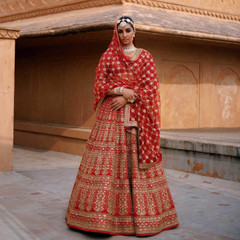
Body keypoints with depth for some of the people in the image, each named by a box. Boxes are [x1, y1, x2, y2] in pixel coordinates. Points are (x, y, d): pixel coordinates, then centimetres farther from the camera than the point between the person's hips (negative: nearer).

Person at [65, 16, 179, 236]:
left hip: (137, 115, 1)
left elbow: (151, 86, 2)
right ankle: (104, 212, -1)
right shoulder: (108, 56, 9)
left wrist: (128, 98, -10)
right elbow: (100, 85, 3)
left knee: (137, 159, -1)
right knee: (108, 161, -7)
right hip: (111, 116, 0)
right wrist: (121, 90, -12)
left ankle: (141, 212, 9)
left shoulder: (145, 56, 10)